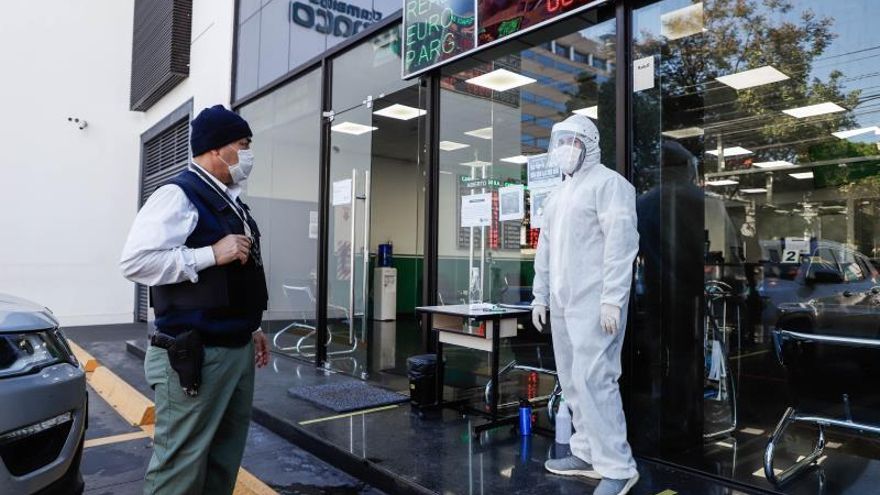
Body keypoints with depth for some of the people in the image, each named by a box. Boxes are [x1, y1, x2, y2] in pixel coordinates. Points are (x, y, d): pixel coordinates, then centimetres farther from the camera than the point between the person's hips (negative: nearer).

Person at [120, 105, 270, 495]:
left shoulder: (231, 202, 15)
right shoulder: (178, 196, -12)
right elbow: (135, 261, -21)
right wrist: (212, 254, -21)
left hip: (237, 350, 9)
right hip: (193, 356, -9)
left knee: (224, 462, 17)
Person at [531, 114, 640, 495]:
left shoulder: (607, 183, -5)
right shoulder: (559, 194, 21)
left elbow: (621, 242, -15)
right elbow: (545, 247, 22)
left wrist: (612, 299, -21)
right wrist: (540, 296, 18)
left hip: (595, 303, -8)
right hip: (562, 303, 9)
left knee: (592, 379, -11)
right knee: (572, 380, 11)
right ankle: (587, 454, 22)